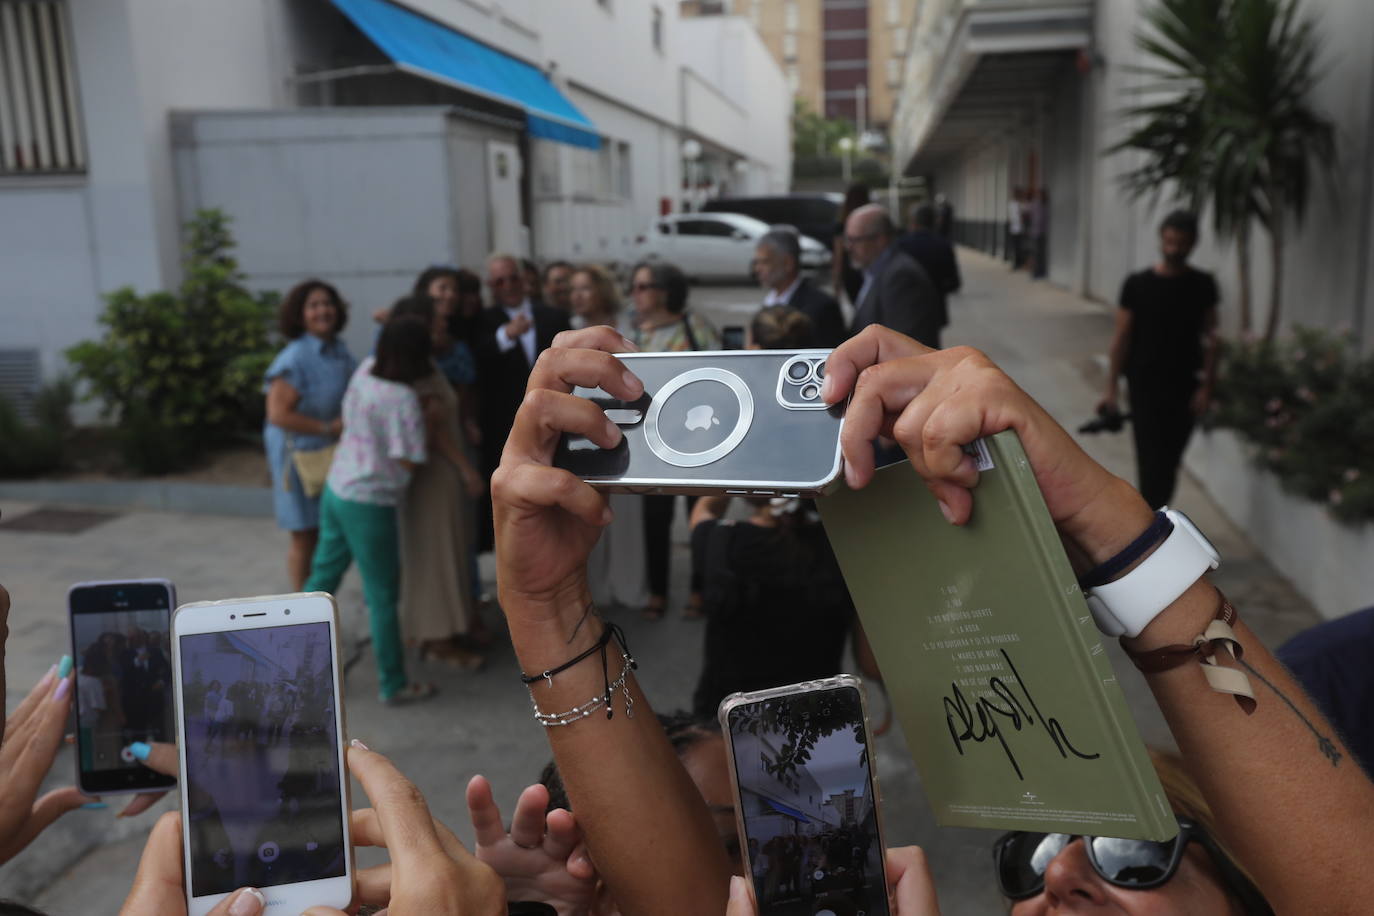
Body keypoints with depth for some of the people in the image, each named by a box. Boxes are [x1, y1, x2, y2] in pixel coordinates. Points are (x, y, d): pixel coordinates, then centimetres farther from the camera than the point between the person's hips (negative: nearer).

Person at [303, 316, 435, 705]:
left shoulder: (365, 371, -1)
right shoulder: (403, 399, -21)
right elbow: (408, 462, -17)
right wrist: (424, 419, -7)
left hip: (336, 491, 8)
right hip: (369, 505, -7)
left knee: (321, 580, 19)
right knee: (383, 598, 5)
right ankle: (394, 685, 18)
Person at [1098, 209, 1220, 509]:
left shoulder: (1203, 285, 1)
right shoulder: (1137, 284, -4)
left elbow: (1210, 338, 2)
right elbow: (1121, 337, -2)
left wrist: (1206, 386, -5)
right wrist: (1111, 387, -4)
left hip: (1184, 386, 2)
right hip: (1144, 384, -2)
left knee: (1169, 460, 11)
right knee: (1150, 459, -4)